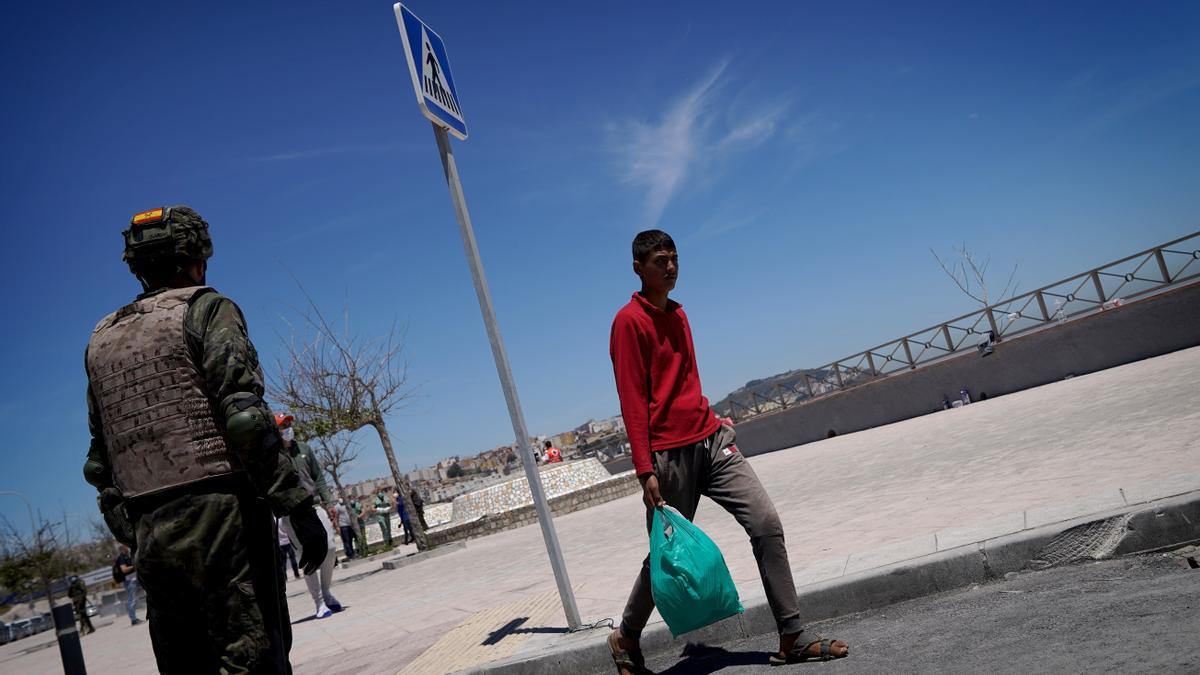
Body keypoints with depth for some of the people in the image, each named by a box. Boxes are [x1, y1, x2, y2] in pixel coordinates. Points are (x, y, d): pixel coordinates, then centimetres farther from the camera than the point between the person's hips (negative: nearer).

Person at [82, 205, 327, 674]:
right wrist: (299, 505, -15)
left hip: (150, 533, 7)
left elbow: (99, 460, 20)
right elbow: (245, 418, -14)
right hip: (220, 516, -7)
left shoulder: (101, 338, 21)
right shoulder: (206, 308, 0)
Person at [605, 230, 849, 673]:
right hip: (669, 455, -7)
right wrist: (645, 470, -18)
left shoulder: (678, 314, 16)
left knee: (767, 523, -3)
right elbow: (632, 400, -14)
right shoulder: (629, 321, -9)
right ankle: (626, 639, 28)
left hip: (710, 441, 7)